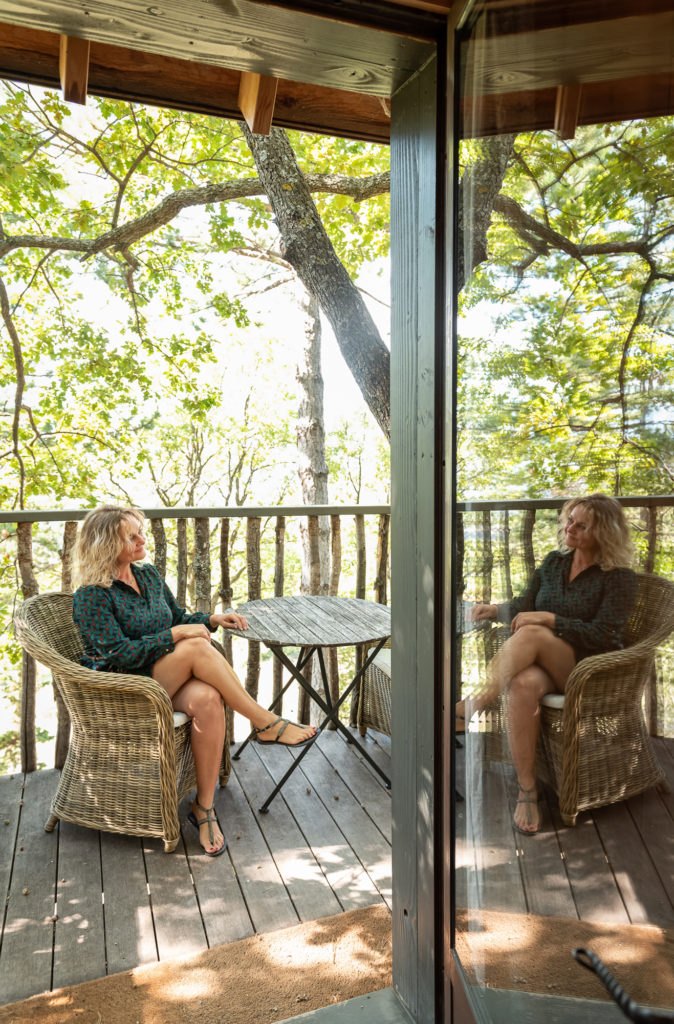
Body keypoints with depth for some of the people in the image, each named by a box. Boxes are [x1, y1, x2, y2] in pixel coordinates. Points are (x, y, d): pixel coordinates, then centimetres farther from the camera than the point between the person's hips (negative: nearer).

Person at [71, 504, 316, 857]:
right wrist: (176, 635, -21)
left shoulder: (149, 575, 10)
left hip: (166, 680, 6)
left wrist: (212, 619, 2)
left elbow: (178, 617, 21)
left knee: (207, 699, -31)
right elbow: (117, 654, -20)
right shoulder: (92, 595, -11)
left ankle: (204, 807, -18)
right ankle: (265, 724, -20)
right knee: (196, 647, -32)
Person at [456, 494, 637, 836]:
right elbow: (523, 607, 12)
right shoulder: (554, 562, 13)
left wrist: (549, 619, -21)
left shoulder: (619, 578, -4)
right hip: (546, 665, 4)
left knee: (532, 634, -35)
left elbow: (602, 636, -14)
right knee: (523, 685, -35)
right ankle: (526, 791, -26)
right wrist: (496, 610, -9)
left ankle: (473, 706, -25)